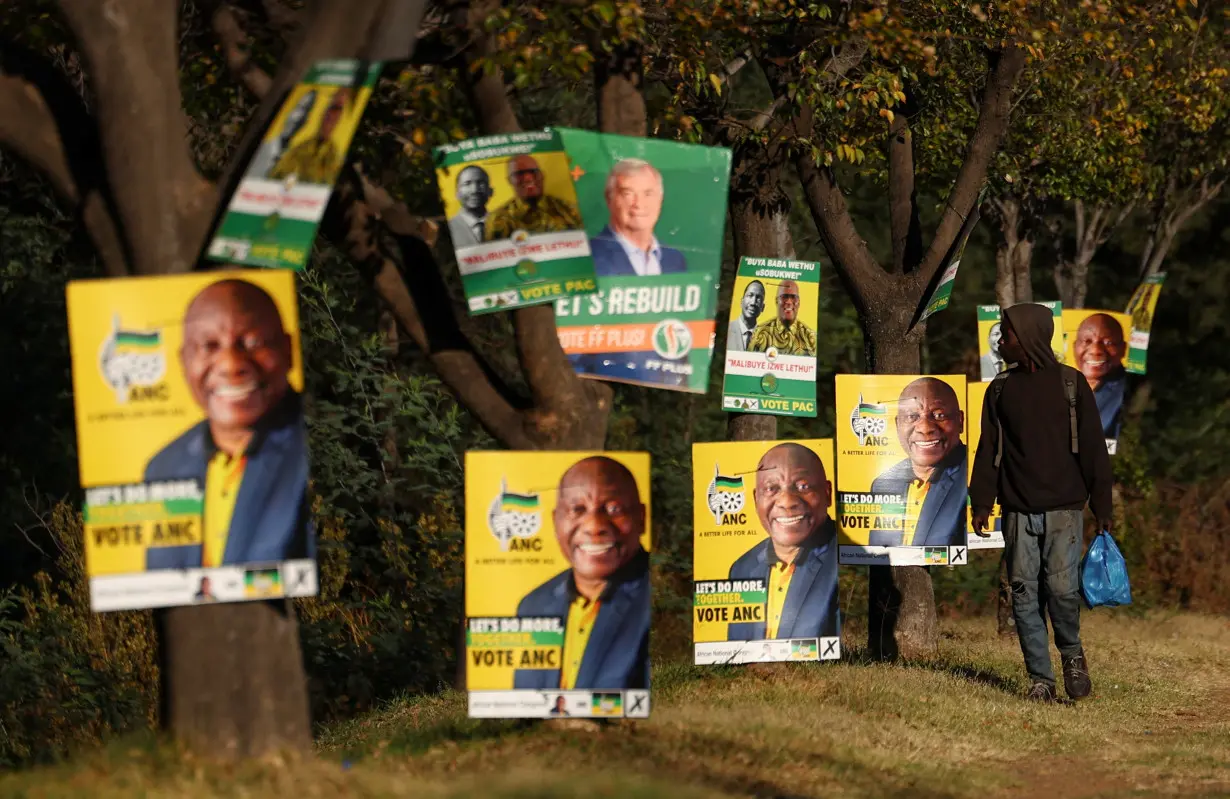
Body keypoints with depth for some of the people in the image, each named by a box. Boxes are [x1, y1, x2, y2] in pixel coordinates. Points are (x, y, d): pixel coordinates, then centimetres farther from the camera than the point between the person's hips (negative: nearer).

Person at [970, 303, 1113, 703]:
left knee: (1062, 587, -14)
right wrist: (981, 502, 0)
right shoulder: (1001, 389, 12)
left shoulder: (1071, 384, 4)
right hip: (1018, 511, 3)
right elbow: (988, 449, 11)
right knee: (1024, 594, -2)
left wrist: (1101, 505, -3)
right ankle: (1040, 678, 5)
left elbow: (1093, 448, 3)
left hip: (1063, 508, -3)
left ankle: (1072, 652, 13)